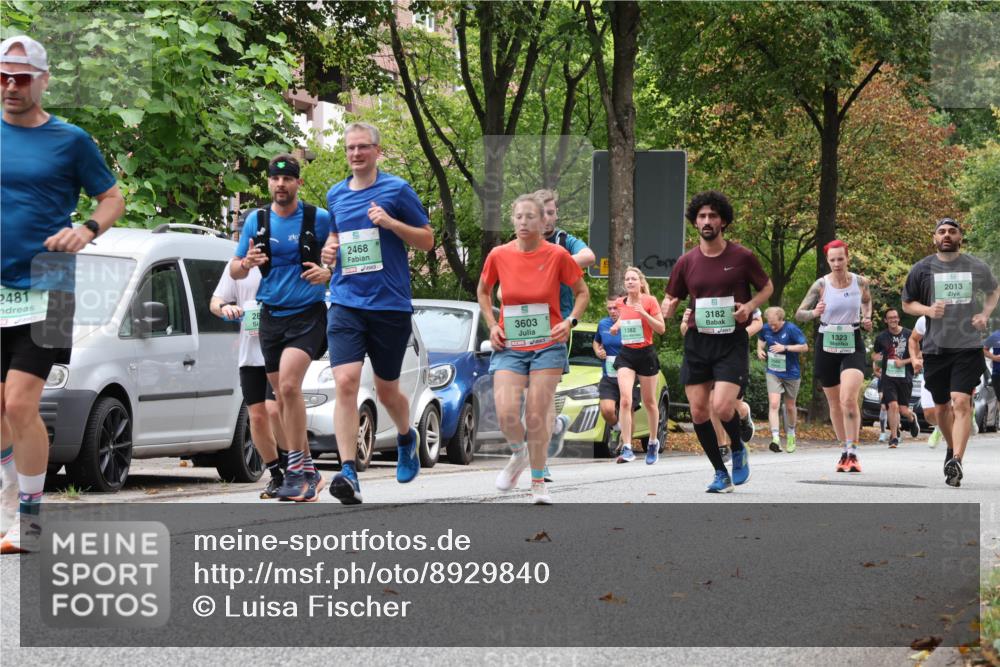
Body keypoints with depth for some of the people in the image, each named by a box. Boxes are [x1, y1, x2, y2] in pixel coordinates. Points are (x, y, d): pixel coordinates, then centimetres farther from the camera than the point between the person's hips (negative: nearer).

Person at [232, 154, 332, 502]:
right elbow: (234, 270, 12)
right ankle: (308, 472, 19)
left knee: (288, 385, -23)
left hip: (307, 314, -4)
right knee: (284, 398, 8)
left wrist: (328, 272, -16)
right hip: (271, 315, 5)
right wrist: (246, 263, -11)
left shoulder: (319, 219, -3)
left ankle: (296, 469, -18)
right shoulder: (256, 220, 6)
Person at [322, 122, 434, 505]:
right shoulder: (335, 195, 11)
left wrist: (391, 222, -15)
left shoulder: (397, 190, -1)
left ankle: (406, 438, 44)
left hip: (391, 304, -2)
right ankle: (348, 473, -20)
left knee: (386, 390, 10)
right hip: (346, 303, 2)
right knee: (345, 383, -16)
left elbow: (427, 240, 1)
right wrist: (329, 249, 6)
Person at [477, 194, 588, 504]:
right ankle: (519, 454, 21)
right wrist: (492, 325, 5)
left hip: (547, 345, -1)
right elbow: (483, 290, 17)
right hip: (509, 346, 1)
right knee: (506, 413, -12)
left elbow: (582, 292, 7)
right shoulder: (499, 255, -1)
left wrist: (570, 321, -10)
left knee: (537, 415, -4)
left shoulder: (557, 255, -6)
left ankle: (538, 484, 10)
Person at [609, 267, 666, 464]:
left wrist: (643, 313, -19)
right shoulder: (621, 303, 6)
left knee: (649, 401, 11)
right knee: (625, 400, -15)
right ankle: (627, 448, -20)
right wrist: (617, 326, 0)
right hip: (626, 354, 2)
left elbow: (661, 328, -8)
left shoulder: (650, 301, -5)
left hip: (646, 354, -2)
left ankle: (653, 442, 31)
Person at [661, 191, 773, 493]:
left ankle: (738, 450, 13)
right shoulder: (686, 262, 5)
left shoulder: (742, 257, -2)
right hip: (697, 341, 4)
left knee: (722, 406, -19)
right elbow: (670, 299, 14)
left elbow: (767, 287, 11)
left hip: (731, 341, -4)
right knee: (698, 411, 0)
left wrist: (750, 306, -8)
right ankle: (721, 473, 16)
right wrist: (667, 308, -10)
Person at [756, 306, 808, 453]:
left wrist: (785, 348, -23)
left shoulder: (791, 329, -16)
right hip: (773, 373, 2)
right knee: (774, 404, -17)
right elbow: (761, 339, 20)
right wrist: (760, 350, -1)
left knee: (790, 407, 14)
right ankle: (775, 438, -25)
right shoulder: (766, 329, -3)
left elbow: (805, 347, -14)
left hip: (791, 373, -2)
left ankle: (790, 434, 40)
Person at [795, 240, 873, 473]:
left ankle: (853, 453, -17)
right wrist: (814, 313, -25)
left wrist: (866, 318, 3)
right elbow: (799, 314, -4)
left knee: (849, 399, -20)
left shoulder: (860, 282, -1)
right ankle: (845, 450, 27)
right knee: (835, 404, 10)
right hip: (827, 346, 1)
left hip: (853, 345, -1)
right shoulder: (821, 285, -6)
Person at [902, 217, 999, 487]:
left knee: (961, 402, -17)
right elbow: (907, 303, 11)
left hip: (968, 346, -2)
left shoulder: (977, 268, 3)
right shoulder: (922, 269, 3)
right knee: (942, 406, 12)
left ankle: (956, 462, -23)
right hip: (935, 348, 2)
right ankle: (952, 448, 38)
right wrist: (927, 310, -9)